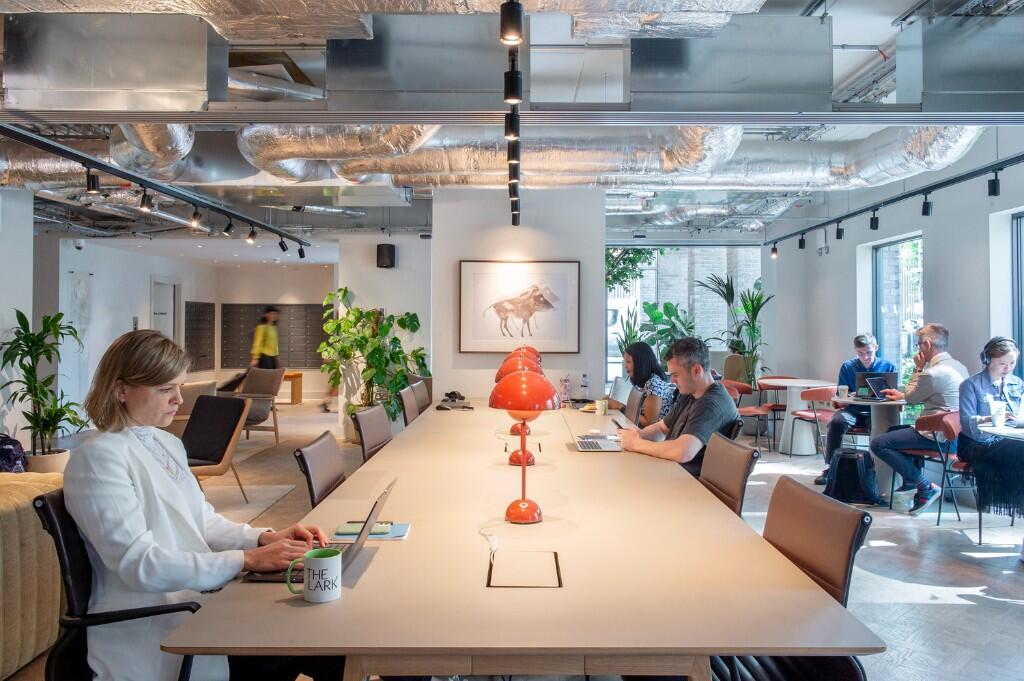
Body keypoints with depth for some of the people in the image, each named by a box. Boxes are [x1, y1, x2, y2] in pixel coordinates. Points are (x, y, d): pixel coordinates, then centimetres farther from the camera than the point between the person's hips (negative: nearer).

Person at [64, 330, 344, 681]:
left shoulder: (167, 444, 13)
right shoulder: (98, 457, -14)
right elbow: (139, 564, -21)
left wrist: (265, 538, -2)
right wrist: (246, 560, -25)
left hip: (197, 600, 7)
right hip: (148, 632, -7)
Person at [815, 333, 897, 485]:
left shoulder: (888, 366, 8)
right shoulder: (847, 367, 9)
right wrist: (852, 395, -14)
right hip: (853, 410, 1)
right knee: (837, 421, -32)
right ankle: (829, 468, -22)